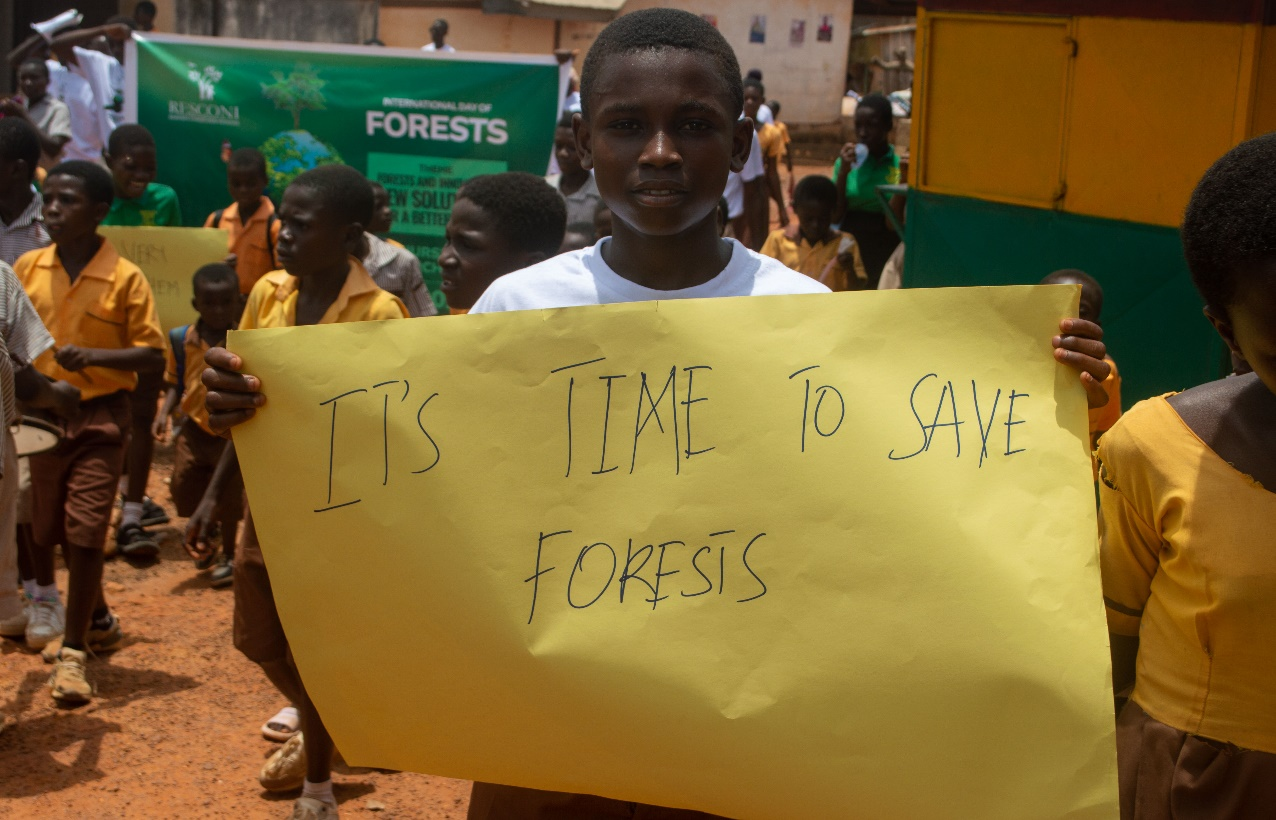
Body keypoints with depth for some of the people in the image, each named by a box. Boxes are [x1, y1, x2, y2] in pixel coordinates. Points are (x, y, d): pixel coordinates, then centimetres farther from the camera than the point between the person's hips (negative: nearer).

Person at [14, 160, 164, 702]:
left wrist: (92, 356, -23)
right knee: (48, 531, 14)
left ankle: (73, 652, 3)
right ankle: (97, 620, 37)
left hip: (100, 416, -5)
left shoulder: (125, 278, -11)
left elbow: (152, 355, -9)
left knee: (83, 533, -7)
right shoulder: (27, 267, 0)